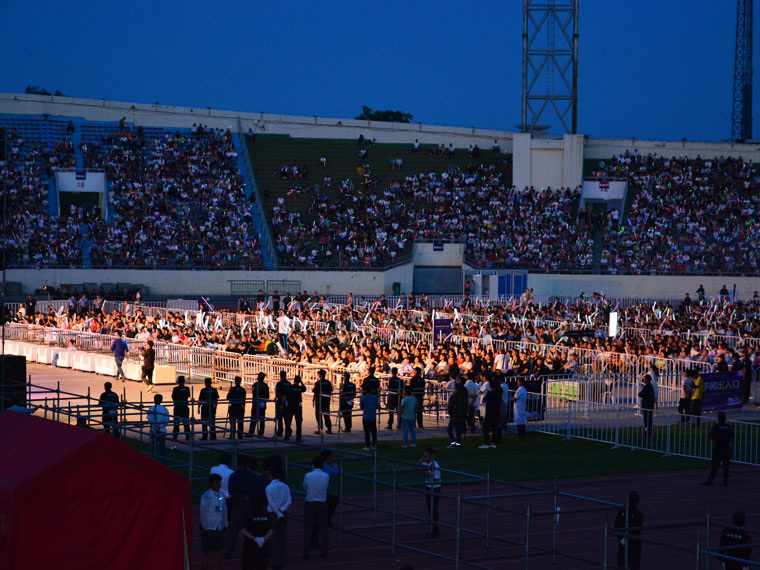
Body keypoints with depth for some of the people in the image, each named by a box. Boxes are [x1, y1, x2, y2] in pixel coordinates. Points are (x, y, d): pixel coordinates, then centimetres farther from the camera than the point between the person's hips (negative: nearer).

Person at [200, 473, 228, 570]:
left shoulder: (222, 496, 8)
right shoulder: (206, 496, -12)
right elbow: (203, 513, -13)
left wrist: (225, 525, 13)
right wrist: (206, 528, -14)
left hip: (219, 528, 6)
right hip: (208, 529, -6)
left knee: (221, 551, 2)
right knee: (207, 552, 4)